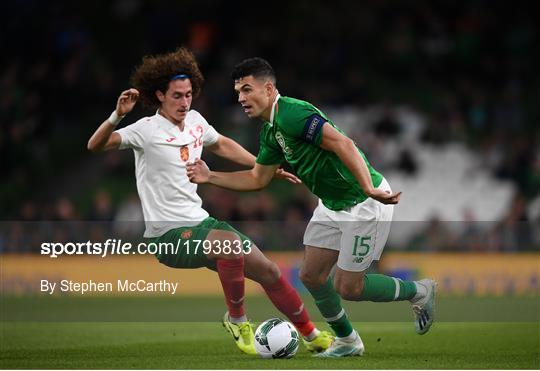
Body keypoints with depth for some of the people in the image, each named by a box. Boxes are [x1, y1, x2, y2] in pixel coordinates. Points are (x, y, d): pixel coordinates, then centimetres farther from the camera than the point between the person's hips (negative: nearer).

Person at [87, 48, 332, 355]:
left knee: (267, 270, 3)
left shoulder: (195, 121, 8)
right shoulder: (148, 129, -13)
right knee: (231, 242, -34)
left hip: (200, 222, 7)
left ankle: (311, 335, 22)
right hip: (168, 235, -7)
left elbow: (222, 145, 29)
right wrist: (117, 116, -41)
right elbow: (95, 145, -24)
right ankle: (237, 320, -12)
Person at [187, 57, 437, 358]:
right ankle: (347, 341, 27)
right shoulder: (271, 132, 7)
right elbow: (257, 179, 18)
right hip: (332, 205, 9)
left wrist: (369, 189, -39)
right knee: (311, 275, 9)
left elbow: (343, 144, -32)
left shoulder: (292, 115, -24)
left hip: (364, 203, -9)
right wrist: (209, 177, 9)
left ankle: (419, 292, 19)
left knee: (347, 287, -2)